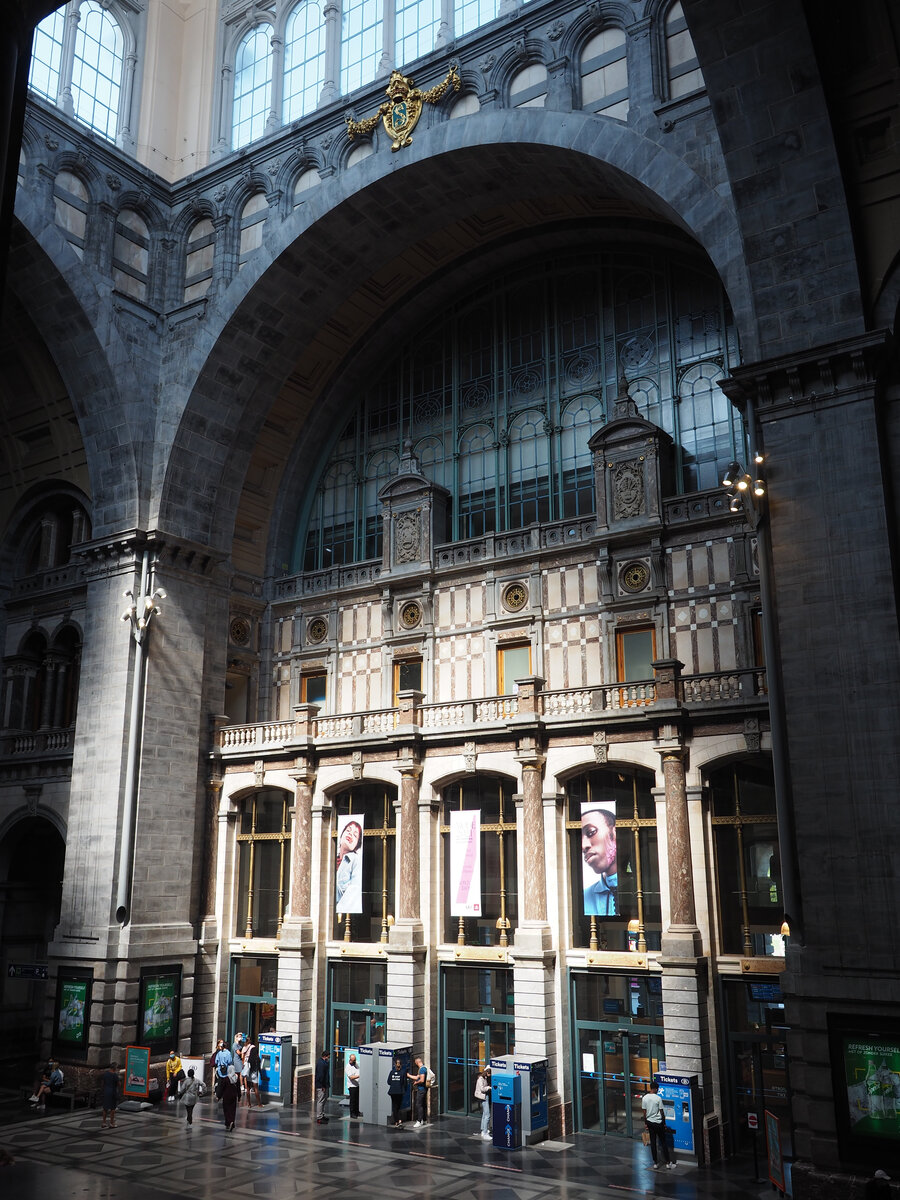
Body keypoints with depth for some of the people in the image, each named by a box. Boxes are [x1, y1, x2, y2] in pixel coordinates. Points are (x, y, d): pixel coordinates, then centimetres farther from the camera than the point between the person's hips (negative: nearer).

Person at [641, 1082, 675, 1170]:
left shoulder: (644, 1098, -3)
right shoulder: (658, 1098, -15)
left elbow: (644, 1112, 2)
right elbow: (662, 1112, -9)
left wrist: (645, 1123, 12)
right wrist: (664, 1123, 3)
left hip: (650, 1123, 4)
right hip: (658, 1123, -4)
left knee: (653, 1143, 9)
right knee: (663, 1143, 6)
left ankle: (655, 1163, 14)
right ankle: (668, 1163, 10)